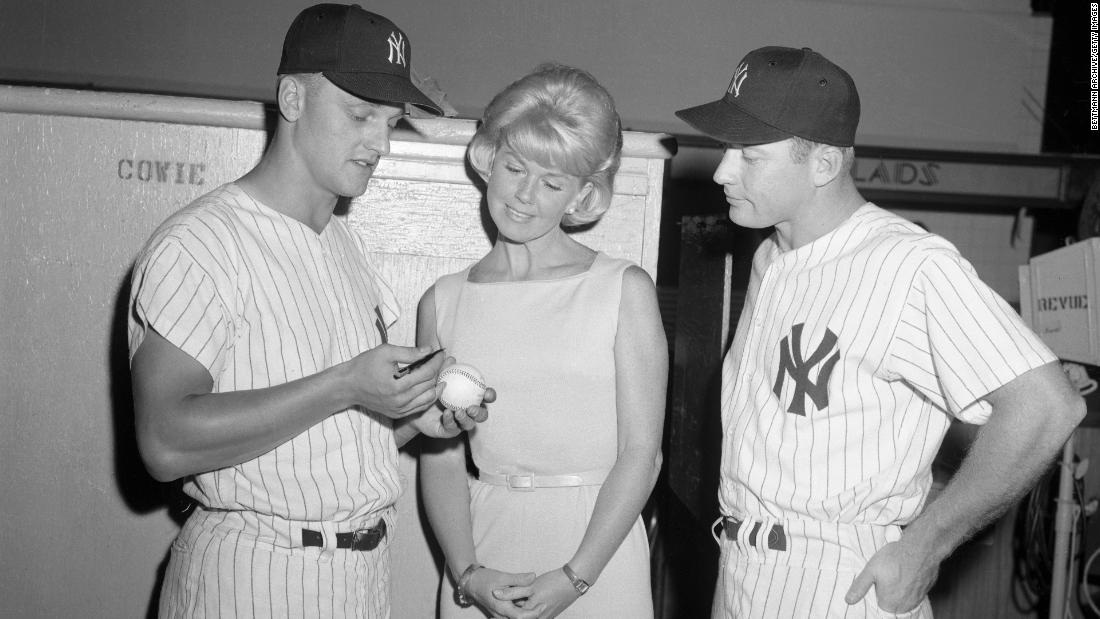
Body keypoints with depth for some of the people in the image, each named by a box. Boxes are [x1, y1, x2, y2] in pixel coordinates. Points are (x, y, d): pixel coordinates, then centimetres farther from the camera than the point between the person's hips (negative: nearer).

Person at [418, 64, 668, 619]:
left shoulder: (625, 291, -5)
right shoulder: (443, 302, 3)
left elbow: (640, 453, -7)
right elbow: (440, 457, 1)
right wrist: (467, 572, -11)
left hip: (599, 553, -1)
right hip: (486, 547, 2)